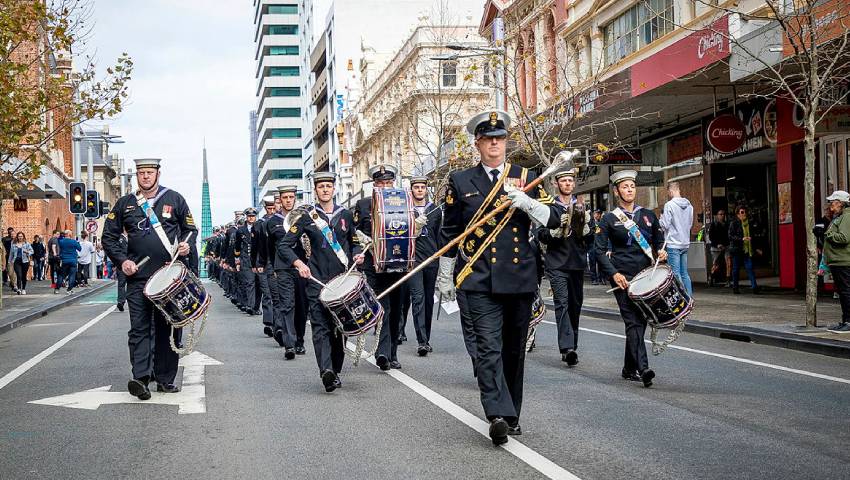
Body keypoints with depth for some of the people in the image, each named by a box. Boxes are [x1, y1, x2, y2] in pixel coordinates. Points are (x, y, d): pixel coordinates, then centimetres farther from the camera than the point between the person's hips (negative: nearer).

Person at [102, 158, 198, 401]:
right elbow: (109, 236, 11)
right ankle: (141, 377, -14)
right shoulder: (125, 204, 8)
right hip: (138, 277, 0)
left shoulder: (174, 199, 6)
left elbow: (190, 228, 14)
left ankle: (165, 378, 13)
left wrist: (186, 244, -7)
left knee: (167, 327, 5)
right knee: (139, 327, -8)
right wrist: (122, 260, -3)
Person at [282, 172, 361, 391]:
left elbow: (354, 242, 23)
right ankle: (326, 371, -27)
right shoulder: (307, 218, 4)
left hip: (343, 280, 3)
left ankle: (335, 371, 17)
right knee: (321, 326, -14)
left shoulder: (345, 215, 12)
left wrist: (356, 255, 1)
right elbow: (284, 246, 2)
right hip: (317, 281, -3)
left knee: (340, 326, 6)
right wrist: (299, 263, -13)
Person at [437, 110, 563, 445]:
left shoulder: (526, 177, 10)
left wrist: (523, 201, -13)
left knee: (514, 350, 10)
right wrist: (445, 277, 15)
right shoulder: (460, 182, 8)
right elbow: (449, 232, 13)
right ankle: (498, 415, -24)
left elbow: (554, 218, 4)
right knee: (488, 348, -15)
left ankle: (511, 416, 21)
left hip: (520, 278, 2)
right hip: (479, 280, -2)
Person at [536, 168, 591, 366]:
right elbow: (541, 235, -3)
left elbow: (590, 239, 12)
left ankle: (572, 347, 19)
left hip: (578, 264, 5)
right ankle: (567, 347, -24)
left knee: (575, 305, 8)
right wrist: (558, 227, -19)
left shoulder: (581, 207, 14)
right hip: (557, 264, -4)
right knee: (562, 303, -16)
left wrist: (585, 225, -7)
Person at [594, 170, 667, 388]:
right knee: (633, 321, -13)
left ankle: (629, 368, 20)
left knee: (641, 320, 6)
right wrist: (614, 273, -13)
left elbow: (659, 239, 22)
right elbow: (600, 251, -2)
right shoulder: (609, 219, 1)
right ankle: (643, 369, -21)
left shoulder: (648, 215, 12)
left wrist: (661, 251, -1)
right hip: (623, 277, -4)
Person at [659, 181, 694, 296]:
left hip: (673, 244, -7)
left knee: (676, 274, -3)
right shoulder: (689, 205, 8)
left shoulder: (669, 205, -13)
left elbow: (665, 225, -13)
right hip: (685, 243, 7)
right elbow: (691, 224, 16)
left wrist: (661, 217, 6)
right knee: (684, 273, 13)